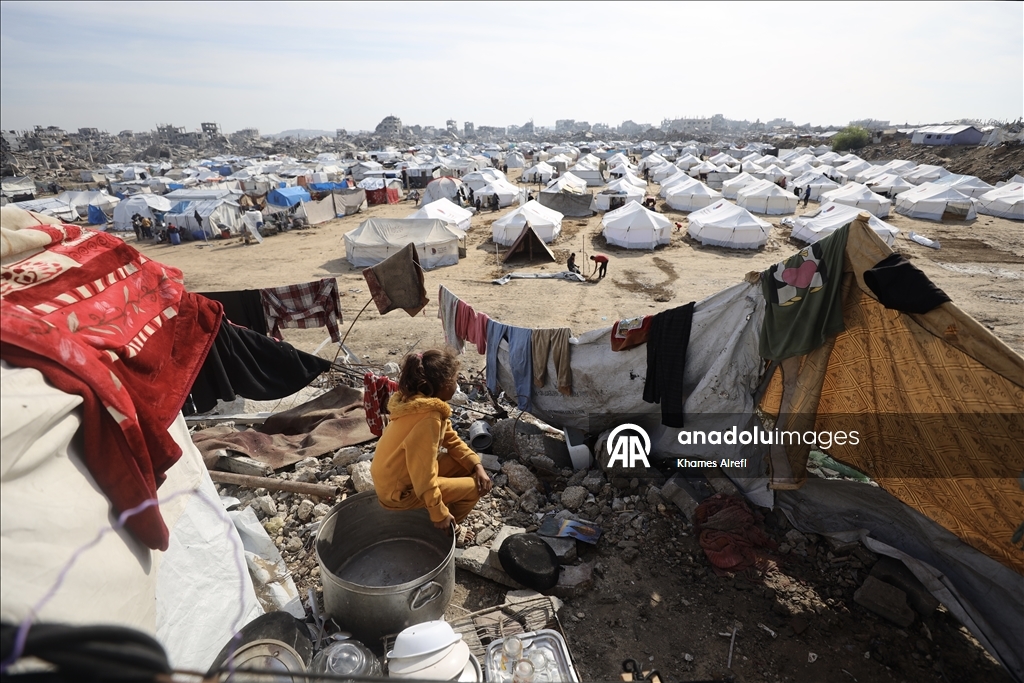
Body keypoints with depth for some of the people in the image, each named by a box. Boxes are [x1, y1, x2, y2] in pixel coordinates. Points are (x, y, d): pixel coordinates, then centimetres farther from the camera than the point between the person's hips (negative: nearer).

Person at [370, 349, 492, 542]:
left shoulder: (420, 402, -2)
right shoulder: (429, 419, -31)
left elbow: (452, 440, 6)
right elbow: (424, 476, -28)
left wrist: (476, 465, -4)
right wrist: (439, 514, -17)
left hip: (403, 474, 9)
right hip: (399, 491, -9)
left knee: (467, 466, 8)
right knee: (475, 487, -5)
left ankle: (447, 525, 19)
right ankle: (445, 530, 14)